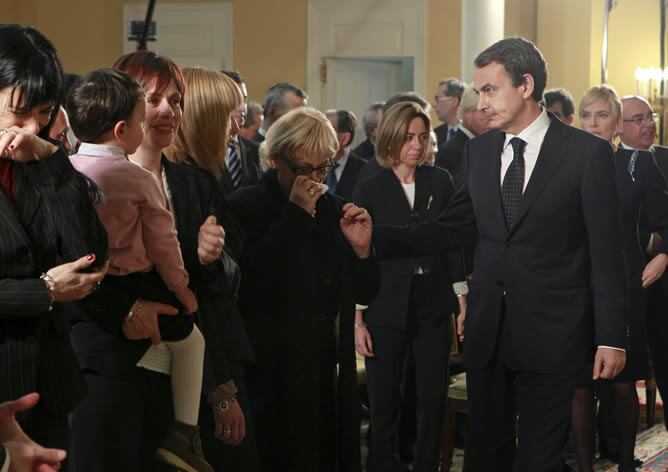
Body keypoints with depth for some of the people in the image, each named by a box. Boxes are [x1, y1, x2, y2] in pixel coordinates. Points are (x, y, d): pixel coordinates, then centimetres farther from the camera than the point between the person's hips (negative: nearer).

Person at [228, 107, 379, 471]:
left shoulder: (334, 210, 9)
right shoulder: (245, 208, -7)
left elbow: (364, 293, 12)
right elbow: (253, 283, -23)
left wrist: (361, 250, -8)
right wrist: (294, 216, -19)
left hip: (330, 374, 5)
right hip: (273, 377, -5)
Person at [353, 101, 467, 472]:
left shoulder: (440, 182, 4)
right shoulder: (369, 190, -2)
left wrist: (463, 301, 3)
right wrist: (358, 321, -4)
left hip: (433, 306, 2)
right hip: (387, 310, -2)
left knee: (433, 399, 4)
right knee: (384, 403, 3)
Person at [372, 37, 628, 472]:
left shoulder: (588, 153, -8)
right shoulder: (480, 150, 7)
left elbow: (606, 252, -7)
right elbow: (450, 228, 8)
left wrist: (611, 337, -9)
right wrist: (377, 238, -6)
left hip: (550, 334, -5)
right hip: (487, 332, 5)